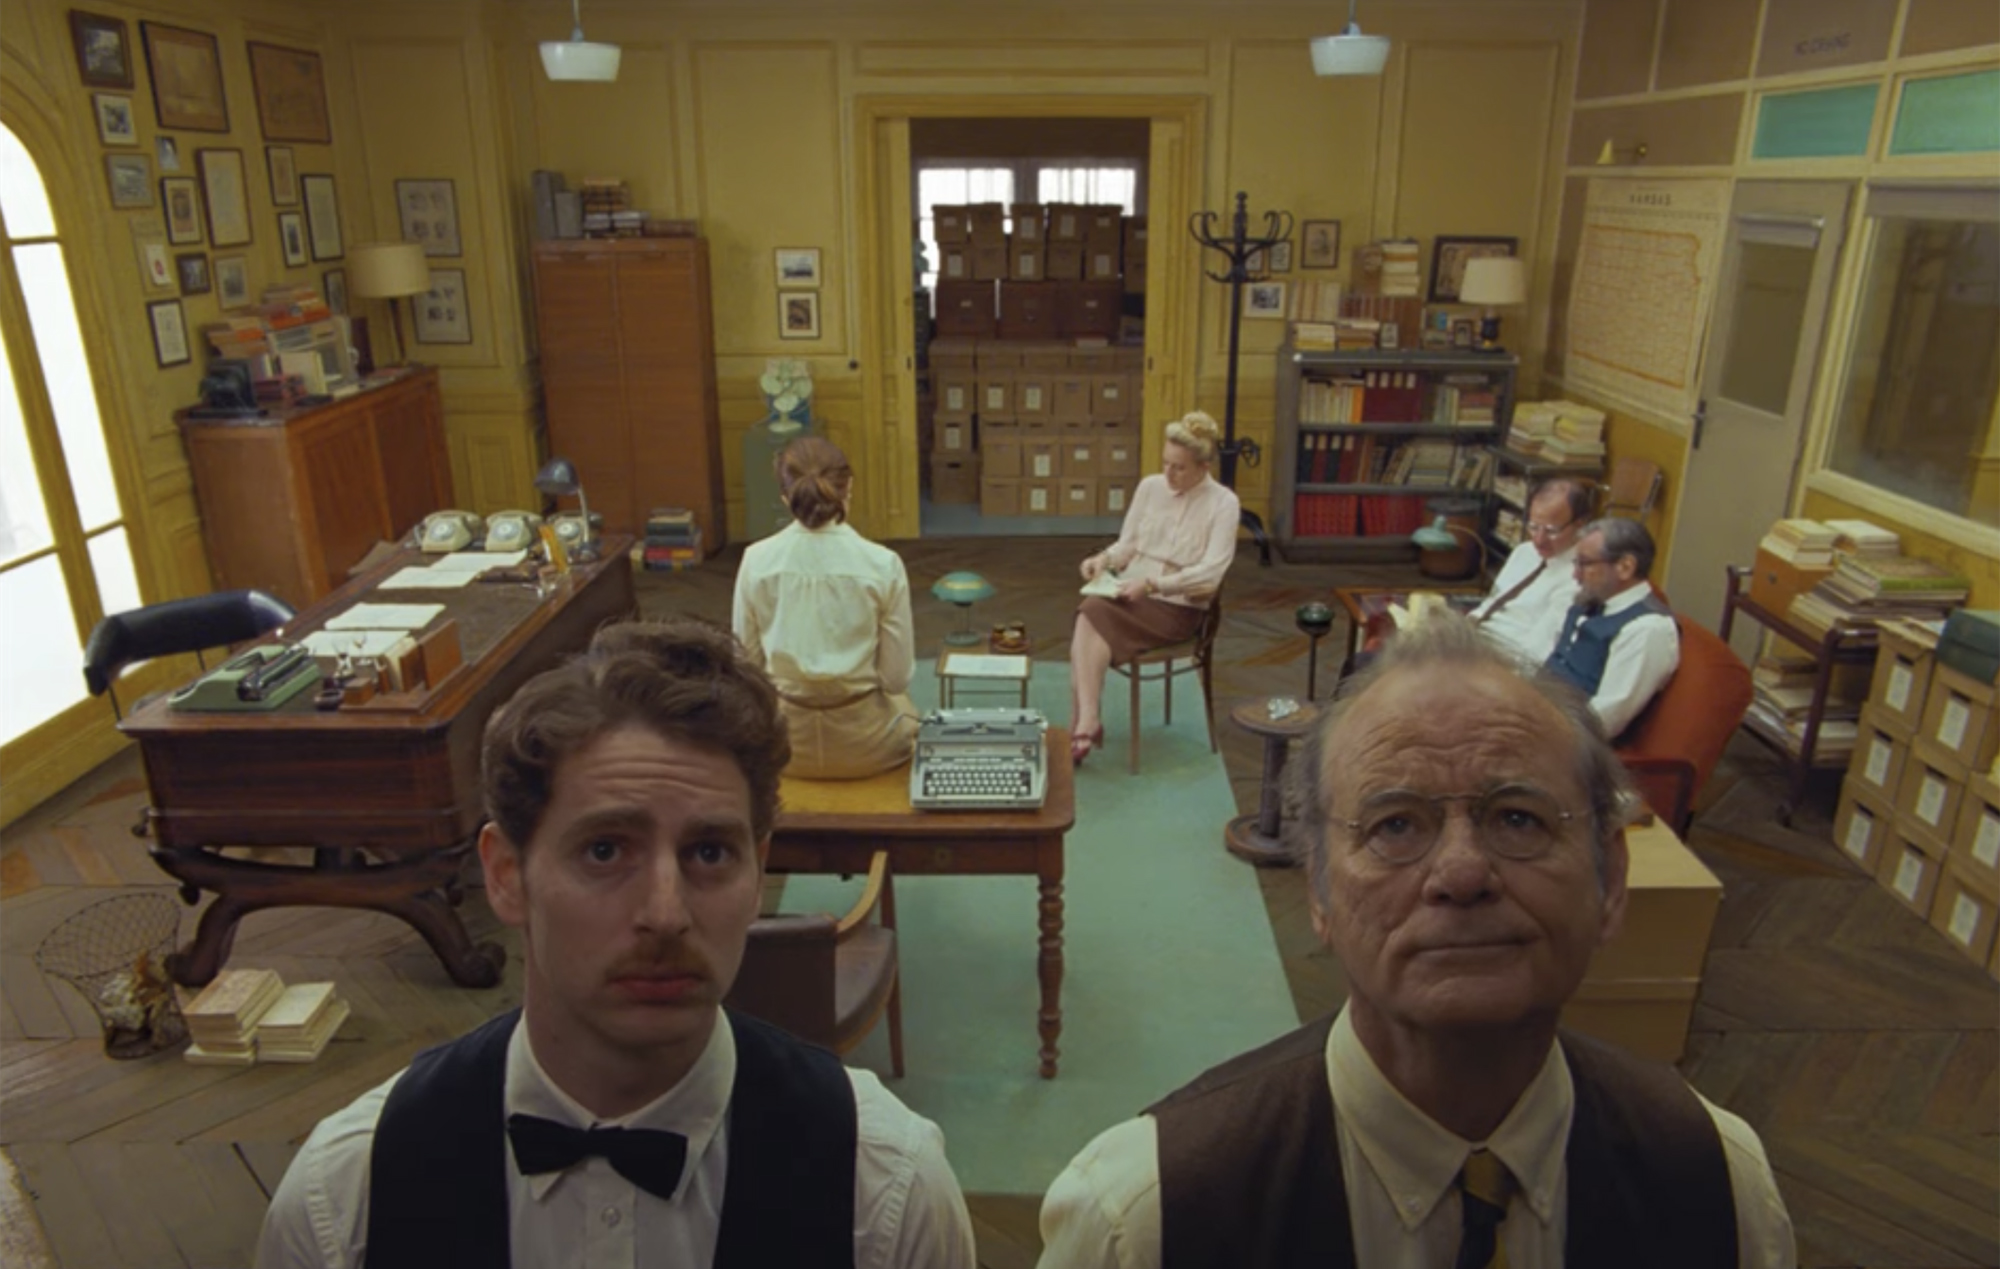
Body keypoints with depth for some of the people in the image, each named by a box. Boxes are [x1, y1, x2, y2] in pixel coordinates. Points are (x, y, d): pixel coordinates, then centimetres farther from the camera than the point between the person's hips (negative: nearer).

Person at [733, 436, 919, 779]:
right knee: (904, 711, 37)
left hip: (783, 740, 2)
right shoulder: (883, 564, -16)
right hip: (864, 743, -2)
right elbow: (897, 677, -10)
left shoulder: (756, 561, -11)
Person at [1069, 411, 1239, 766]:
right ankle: (1087, 724, -30)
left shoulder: (1223, 503, -5)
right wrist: (1105, 557, -7)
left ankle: (1084, 724, -26)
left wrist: (1153, 583, -23)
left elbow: (1210, 573, -13)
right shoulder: (1149, 487, 10)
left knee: (1093, 618, -30)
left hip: (1177, 607, -5)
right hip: (1131, 593, 5)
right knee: (1090, 612, -30)